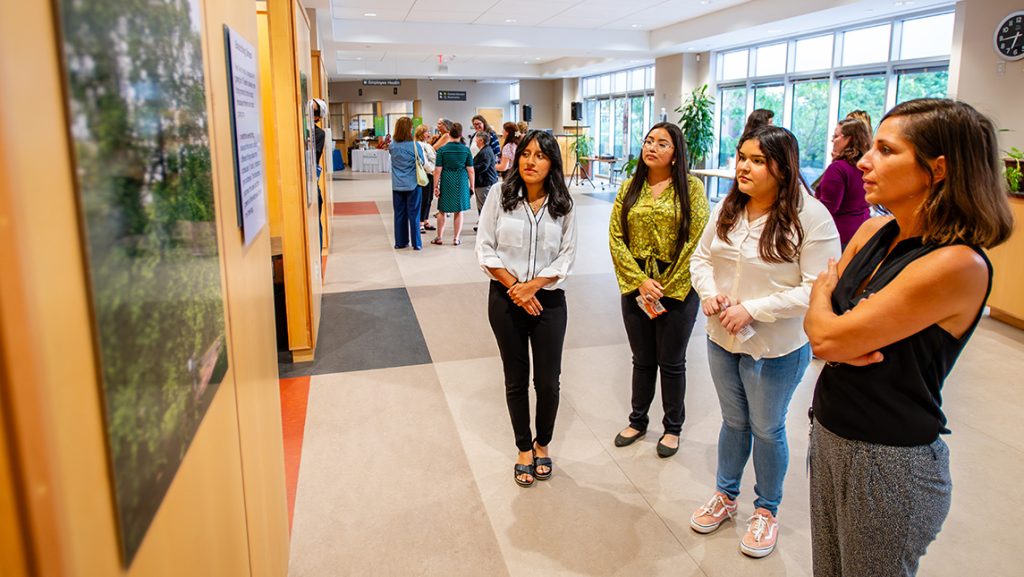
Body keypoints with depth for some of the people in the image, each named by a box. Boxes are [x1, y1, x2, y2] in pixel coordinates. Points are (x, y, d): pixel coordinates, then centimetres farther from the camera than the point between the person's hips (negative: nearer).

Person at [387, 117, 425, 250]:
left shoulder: (393, 145, -2)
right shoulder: (415, 145, -12)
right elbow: (422, 163, -3)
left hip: (397, 185, 3)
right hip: (412, 184, -3)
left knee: (399, 214, 11)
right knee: (414, 214, 4)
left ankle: (400, 242, 16)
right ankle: (416, 243, 8)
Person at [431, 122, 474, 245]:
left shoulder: (442, 150, -5)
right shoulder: (466, 149, -2)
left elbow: (438, 170, -6)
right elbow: (470, 170, -1)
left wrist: (435, 186, 0)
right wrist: (471, 185, 8)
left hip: (446, 182, 0)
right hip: (461, 182, 1)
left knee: (442, 211, 13)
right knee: (459, 211, 9)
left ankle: (439, 237, 19)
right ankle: (457, 238, 13)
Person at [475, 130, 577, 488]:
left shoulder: (563, 204, -2)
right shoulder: (500, 194, -5)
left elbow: (567, 256, -2)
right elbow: (485, 248, -5)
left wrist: (533, 285, -15)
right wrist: (514, 287, -12)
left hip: (549, 300, 0)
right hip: (505, 299, 0)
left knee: (548, 381, 5)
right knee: (516, 379, 11)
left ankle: (543, 444, 31)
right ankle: (524, 449, 30)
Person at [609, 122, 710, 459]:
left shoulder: (691, 188, -6)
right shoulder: (630, 189, 5)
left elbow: (697, 242, -11)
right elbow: (616, 238, 0)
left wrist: (667, 287, -12)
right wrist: (640, 281, -10)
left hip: (677, 289, -3)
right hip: (636, 287, 3)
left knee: (671, 363, 10)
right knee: (642, 360, 16)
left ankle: (673, 427, 29)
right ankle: (638, 421, 33)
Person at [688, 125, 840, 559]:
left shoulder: (810, 217, -20)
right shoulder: (728, 207, -1)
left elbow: (817, 289, -22)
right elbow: (701, 257, 8)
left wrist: (752, 310, -24)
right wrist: (709, 293, -11)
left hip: (776, 348, -5)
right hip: (722, 338, 5)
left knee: (767, 429, 14)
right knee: (733, 421, 22)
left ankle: (767, 510, 37)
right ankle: (725, 495, 43)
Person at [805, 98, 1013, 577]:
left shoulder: (958, 264, -24)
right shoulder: (872, 233, 0)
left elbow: (828, 336, -24)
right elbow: (816, 327, 5)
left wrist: (824, 289, -3)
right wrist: (843, 343, -18)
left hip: (890, 462, -7)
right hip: (829, 434, 7)